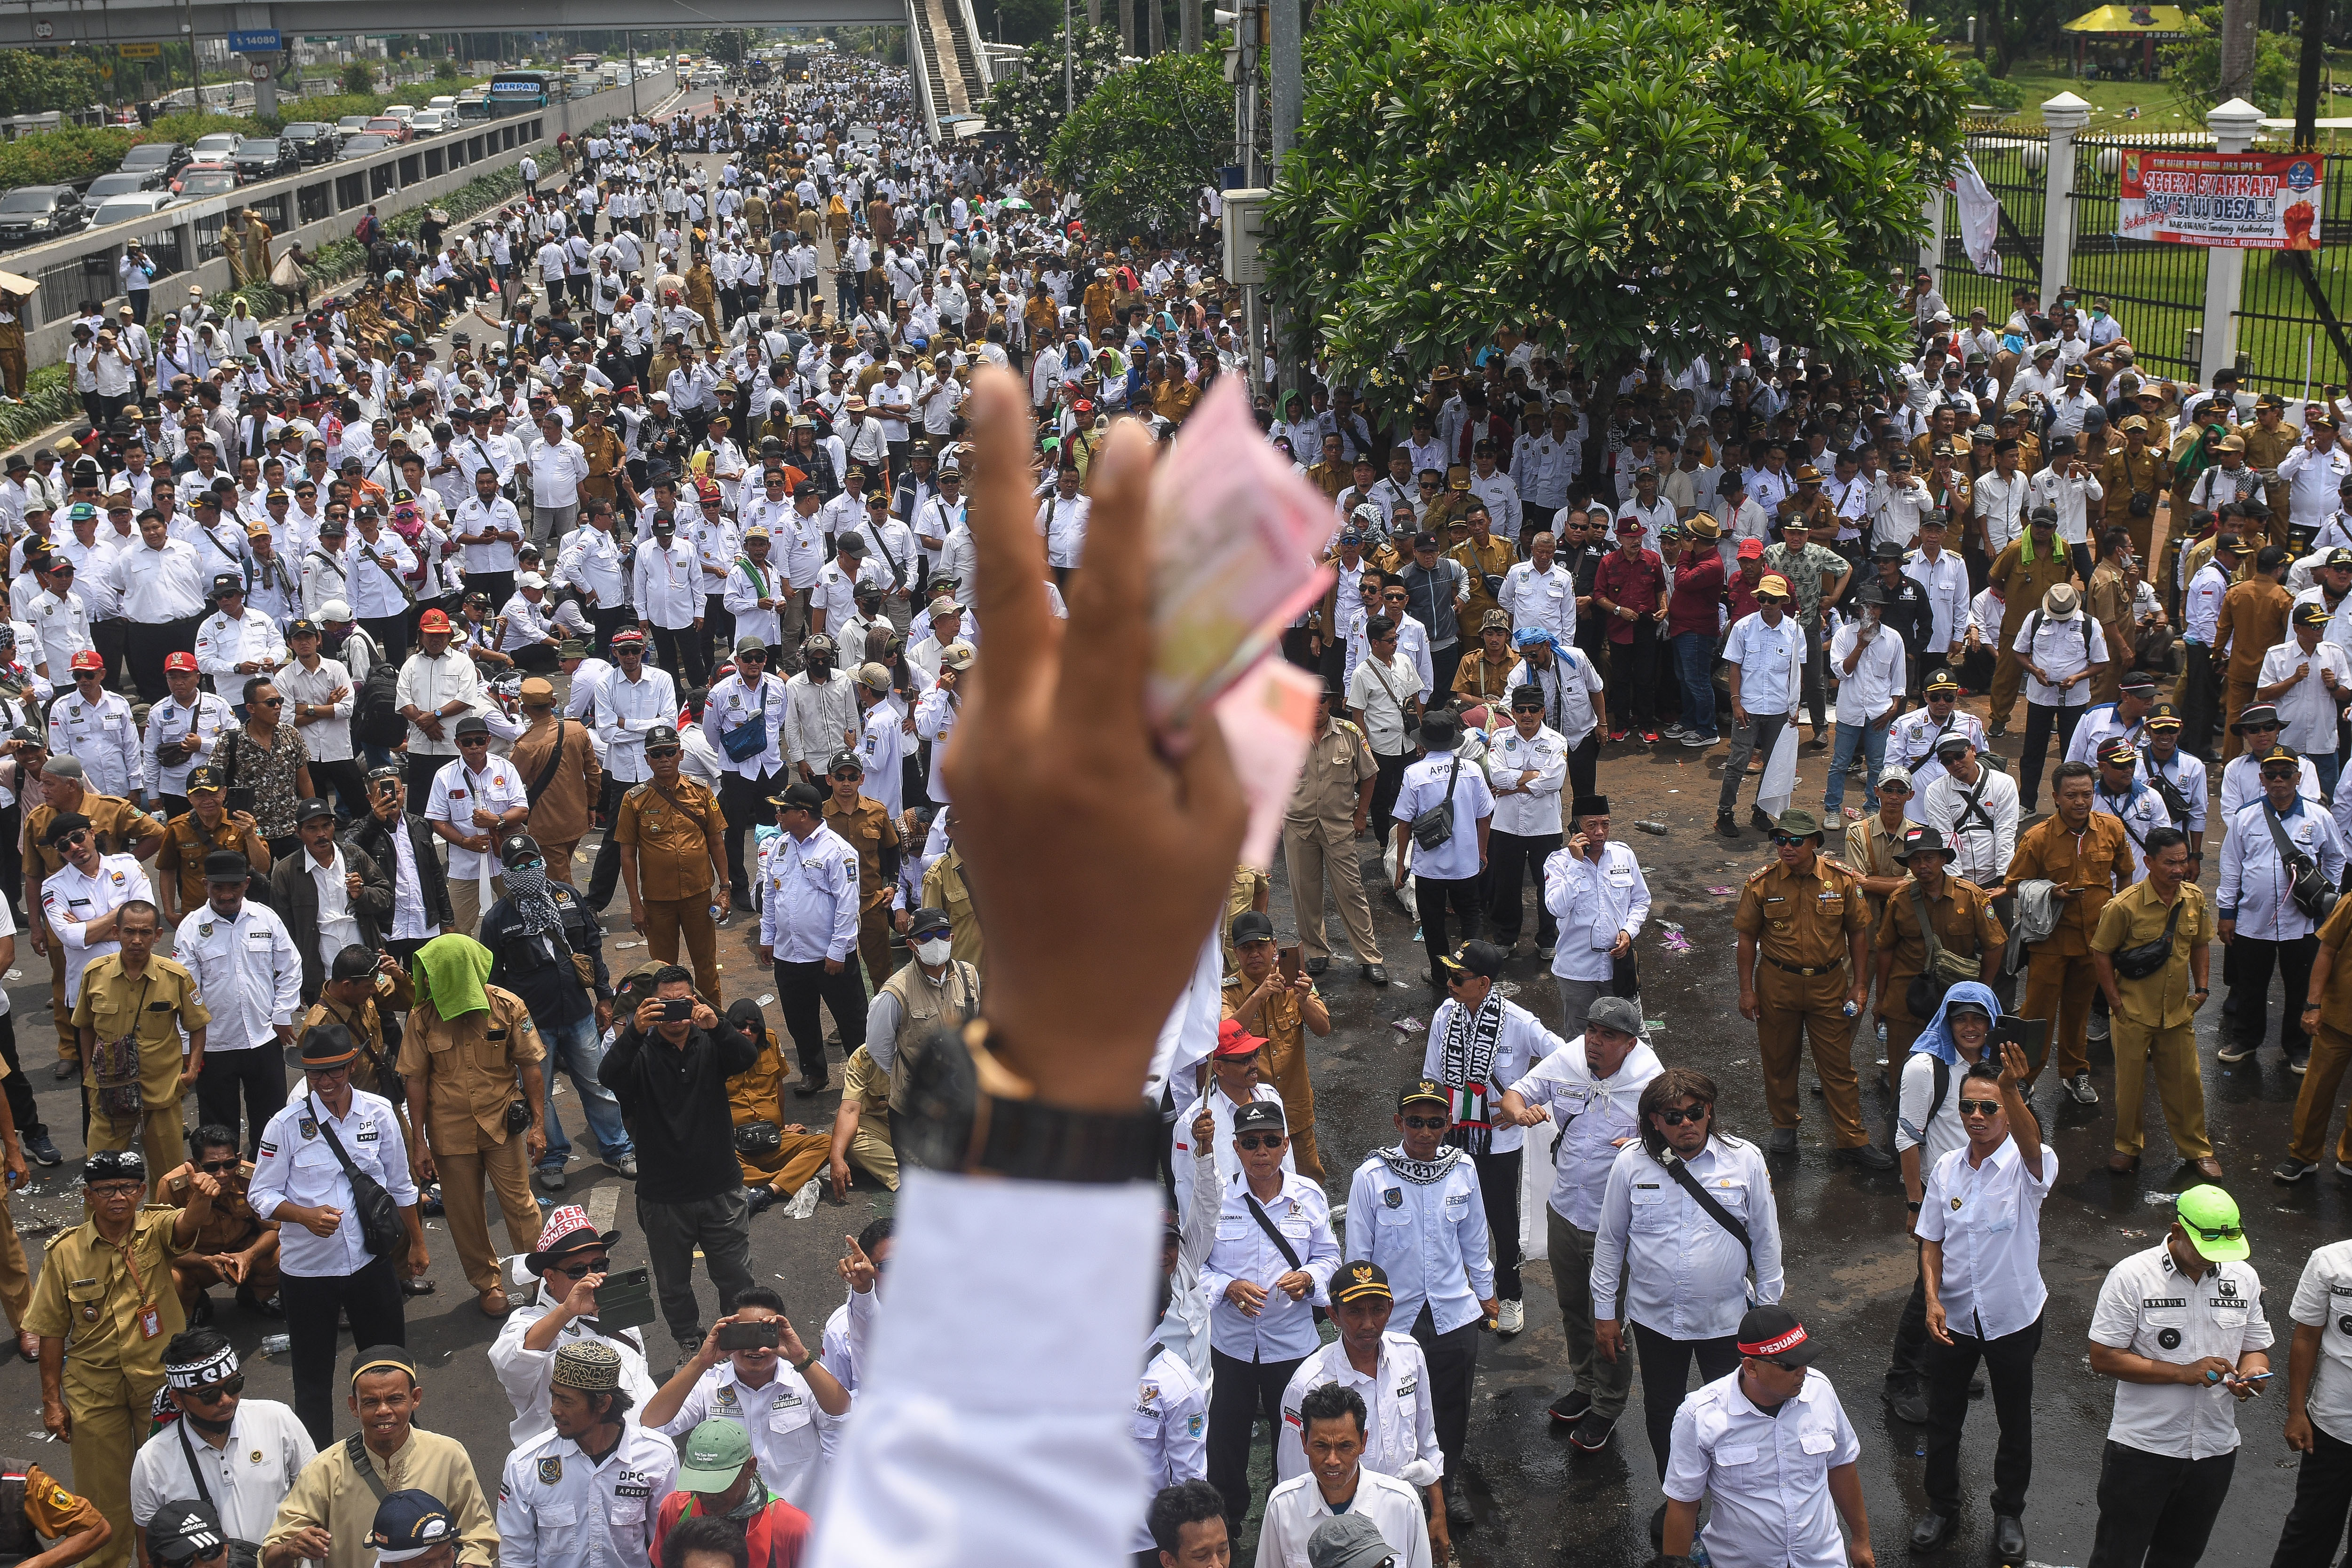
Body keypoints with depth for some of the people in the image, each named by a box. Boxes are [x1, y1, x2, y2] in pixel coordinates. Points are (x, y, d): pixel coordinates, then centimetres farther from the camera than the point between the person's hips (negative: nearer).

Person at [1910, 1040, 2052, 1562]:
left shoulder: (2026, 1166, -17)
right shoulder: (1946, 1169, -3)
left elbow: (2032, 1144, -42)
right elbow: (1931, 1241, 4)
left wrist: (2011, 1090, -61)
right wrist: (1933, 1297, -13)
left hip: (2013, 1318, -3)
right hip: (1953, 1317, 3)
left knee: (2015, 1423, 14)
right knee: (1943, 1420, 15)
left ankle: (2009, 1513, 36)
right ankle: (1942, 1507, 35)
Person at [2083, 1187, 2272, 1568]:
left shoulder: (2244, 1278, 2)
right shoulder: (2132, 1276, -14)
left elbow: (2256, 1348, 12)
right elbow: (2103, 1358, -15)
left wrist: (2252, 1373, -12)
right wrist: (2182, 1373, -22)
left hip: (2215, 1448, 5)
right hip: (2142, 1449, -4)